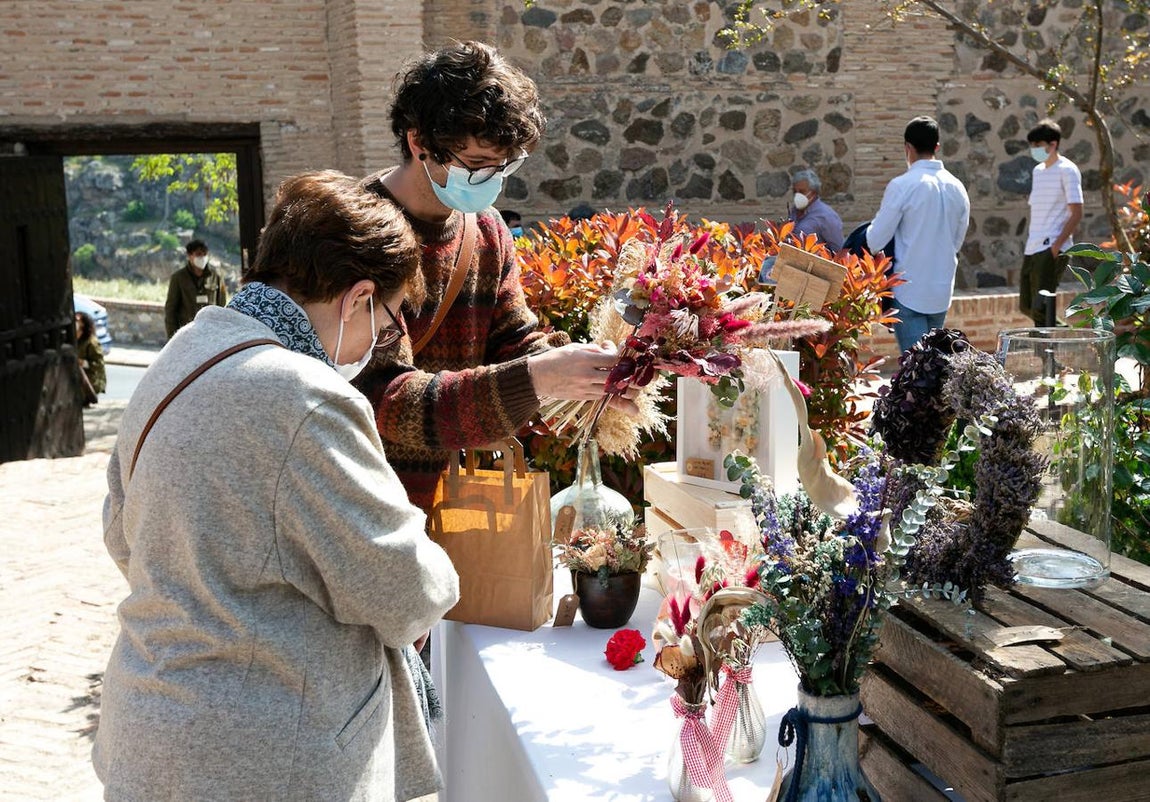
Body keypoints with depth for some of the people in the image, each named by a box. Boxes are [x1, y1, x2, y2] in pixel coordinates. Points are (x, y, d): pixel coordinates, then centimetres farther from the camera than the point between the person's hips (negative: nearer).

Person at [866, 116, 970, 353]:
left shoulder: (902, 186, -13)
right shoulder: (957, 188, 5)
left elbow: (876, 240, -10)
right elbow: (957, 241, 14)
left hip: (909, 290, -6)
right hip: (942, 290, 6)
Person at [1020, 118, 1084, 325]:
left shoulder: (1067, 170, -5)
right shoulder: (1038, 170, 18)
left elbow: (1076, 213, -11)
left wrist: (1056, 245, -19)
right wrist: (1029, 241, 16)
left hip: (1053, 249, -9)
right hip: (1032, 249, 9)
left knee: (1040, 308, -14)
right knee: (1026, 306, 12)